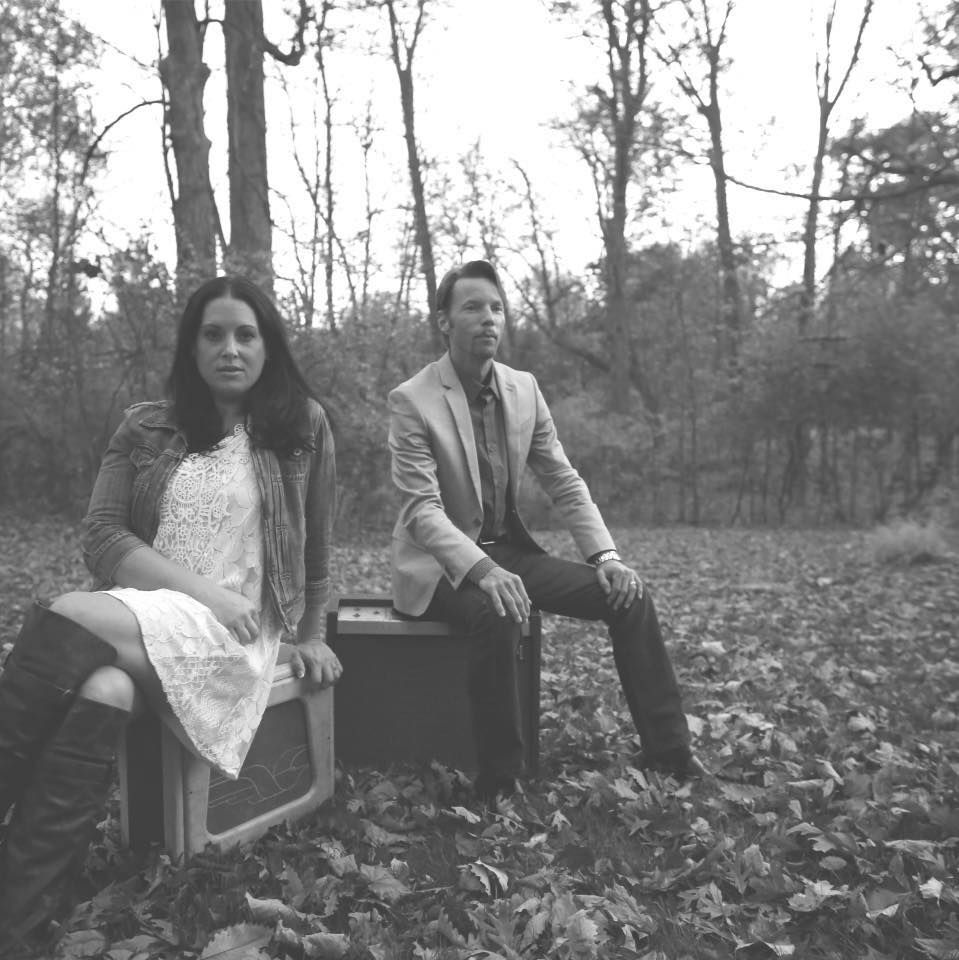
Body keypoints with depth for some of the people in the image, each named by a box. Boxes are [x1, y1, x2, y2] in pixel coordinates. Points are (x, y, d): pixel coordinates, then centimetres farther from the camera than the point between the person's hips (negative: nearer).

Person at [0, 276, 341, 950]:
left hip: (235, 629, -3)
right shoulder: (146, 428, 11)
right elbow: (101, 536, 1)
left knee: (65, 623, -29)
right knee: (104, 688, -33)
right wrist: (203, 590, -11)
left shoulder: (302, 424, 6)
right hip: (136, 611, 3)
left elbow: (315, 543, 13)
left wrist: (310, 634, 14)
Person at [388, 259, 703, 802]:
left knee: (629, 596, -10)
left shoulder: (523, 388, 3)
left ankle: (671, 755, 1)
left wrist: (606, 554, -9)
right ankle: (499, 785, -20)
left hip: (508, 550, 6)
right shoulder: (413, 400, -14)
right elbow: (422, 509, -21)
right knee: (497, 615, -37)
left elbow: (564, 482, 5)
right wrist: (482, 570, -36)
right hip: (442, 564, -5)